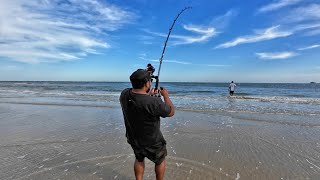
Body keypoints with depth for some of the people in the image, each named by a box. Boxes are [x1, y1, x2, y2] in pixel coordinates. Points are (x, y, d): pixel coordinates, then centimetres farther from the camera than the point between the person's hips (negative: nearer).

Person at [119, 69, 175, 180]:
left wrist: (148, 95, 13)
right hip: (152, 142, -5)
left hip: (133, 139, 5)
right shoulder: (154, 102, -34)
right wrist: (166, 95, -3)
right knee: (160, 161, 25)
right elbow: (171, 112, -16)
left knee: (139, 159, 31)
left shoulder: (124, 94, -16)